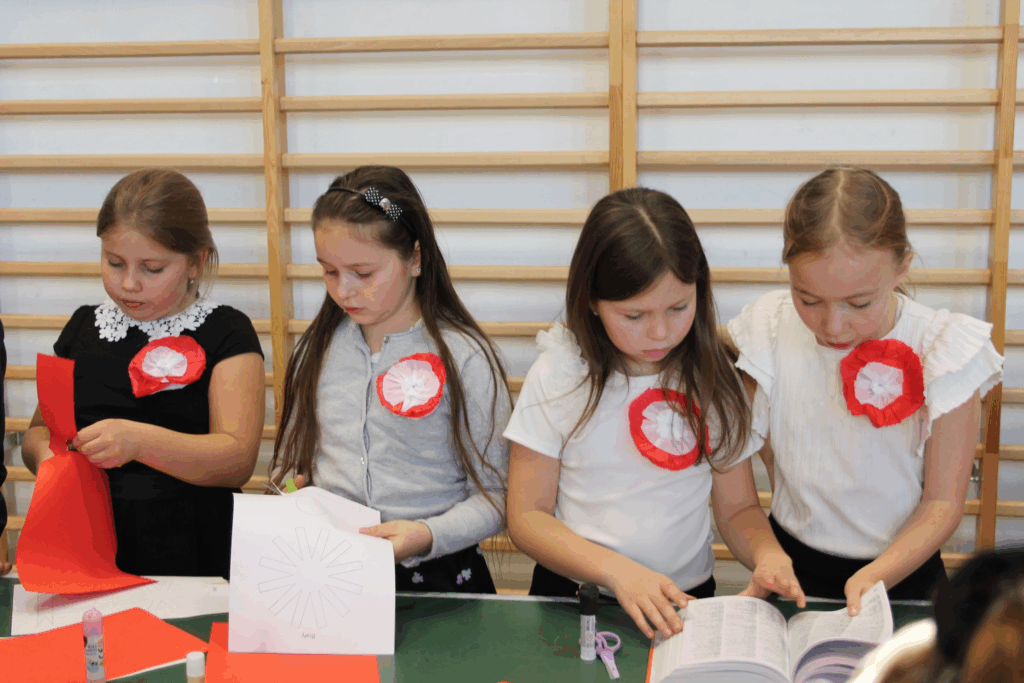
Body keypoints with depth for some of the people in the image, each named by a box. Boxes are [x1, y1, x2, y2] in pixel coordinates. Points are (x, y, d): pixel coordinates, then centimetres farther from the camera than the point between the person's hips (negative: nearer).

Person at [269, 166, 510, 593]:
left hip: (433, 572, -3)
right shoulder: (318, 347, 10)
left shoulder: (464, 357, -4)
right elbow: (290, 458, 22)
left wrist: (427, 536, -18)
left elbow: (494, 497, -3)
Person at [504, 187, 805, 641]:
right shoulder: (557, 376, -3)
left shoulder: (714, 379, 4)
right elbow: (526, 517, -3)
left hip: (686, 601, 1)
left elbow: (737, 507, 12)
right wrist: (617, 570, -17)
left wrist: (768, 554, -11)